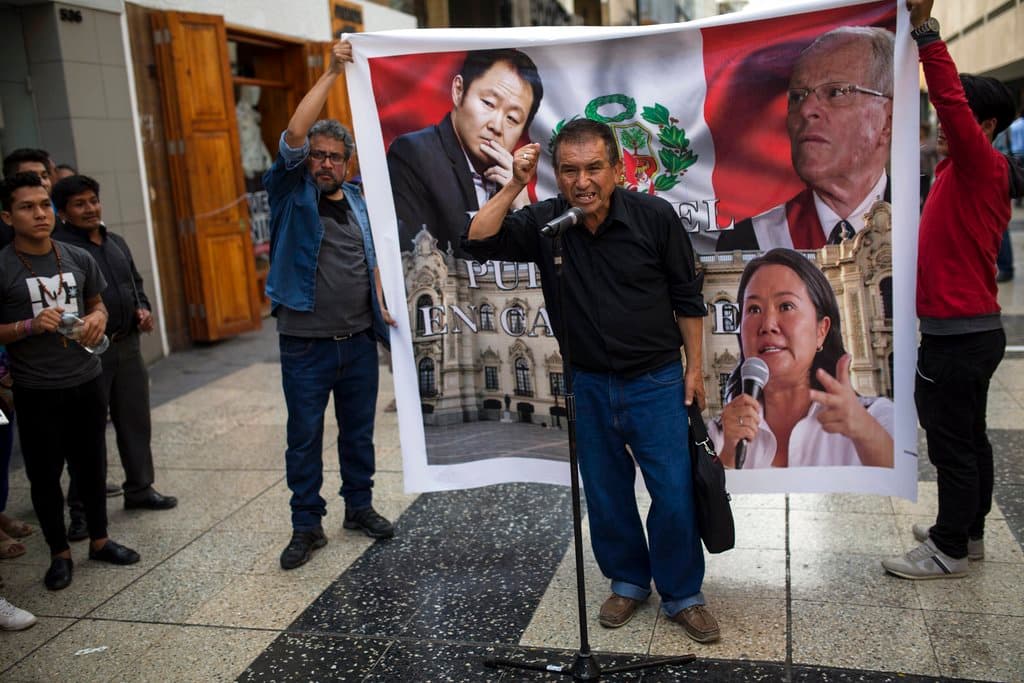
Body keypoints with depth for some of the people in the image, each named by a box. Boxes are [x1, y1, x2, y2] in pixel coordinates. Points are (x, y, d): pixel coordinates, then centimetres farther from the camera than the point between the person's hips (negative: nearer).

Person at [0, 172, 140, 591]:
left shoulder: (78, 259, 3)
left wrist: (97, 318, -4)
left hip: (86, 382, 4)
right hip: (36, 391, -4)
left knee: (90, 465, 15)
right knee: (44, 475, 7)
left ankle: (99, 541, 32)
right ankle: (59, 553, 24)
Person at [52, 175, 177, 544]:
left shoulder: (116, 242, 14)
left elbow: (136, 282, 26)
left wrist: (143, 308, 9)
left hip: (127, 345, 7)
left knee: (136, 421, 14)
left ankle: (140, 488, 29)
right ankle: (82, 509, 12)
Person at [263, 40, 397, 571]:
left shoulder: (358, 202, 9)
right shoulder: (292, 192, -3)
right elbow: (294, 134, -18)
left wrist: (382, 306, 4)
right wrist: (332, 73, -17)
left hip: (359, 341, 4)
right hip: (306, 343, -4)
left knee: (358, 430, 14)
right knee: (305, 437, 4)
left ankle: (360, 507, 31)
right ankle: (307, 526, 16)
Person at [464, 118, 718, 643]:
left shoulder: (654, 217, -11)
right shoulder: (544, 223, -6)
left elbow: (687, 298, -2)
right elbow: (478, 242, -15)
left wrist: (694, 368, -1)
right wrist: (513, 186, -22)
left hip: (655, 380, -2)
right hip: (589, 384, 2)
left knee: (674, 494, 2)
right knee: (606, 494, 14)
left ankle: (682, 595, 24)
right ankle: (627, 581, 37)